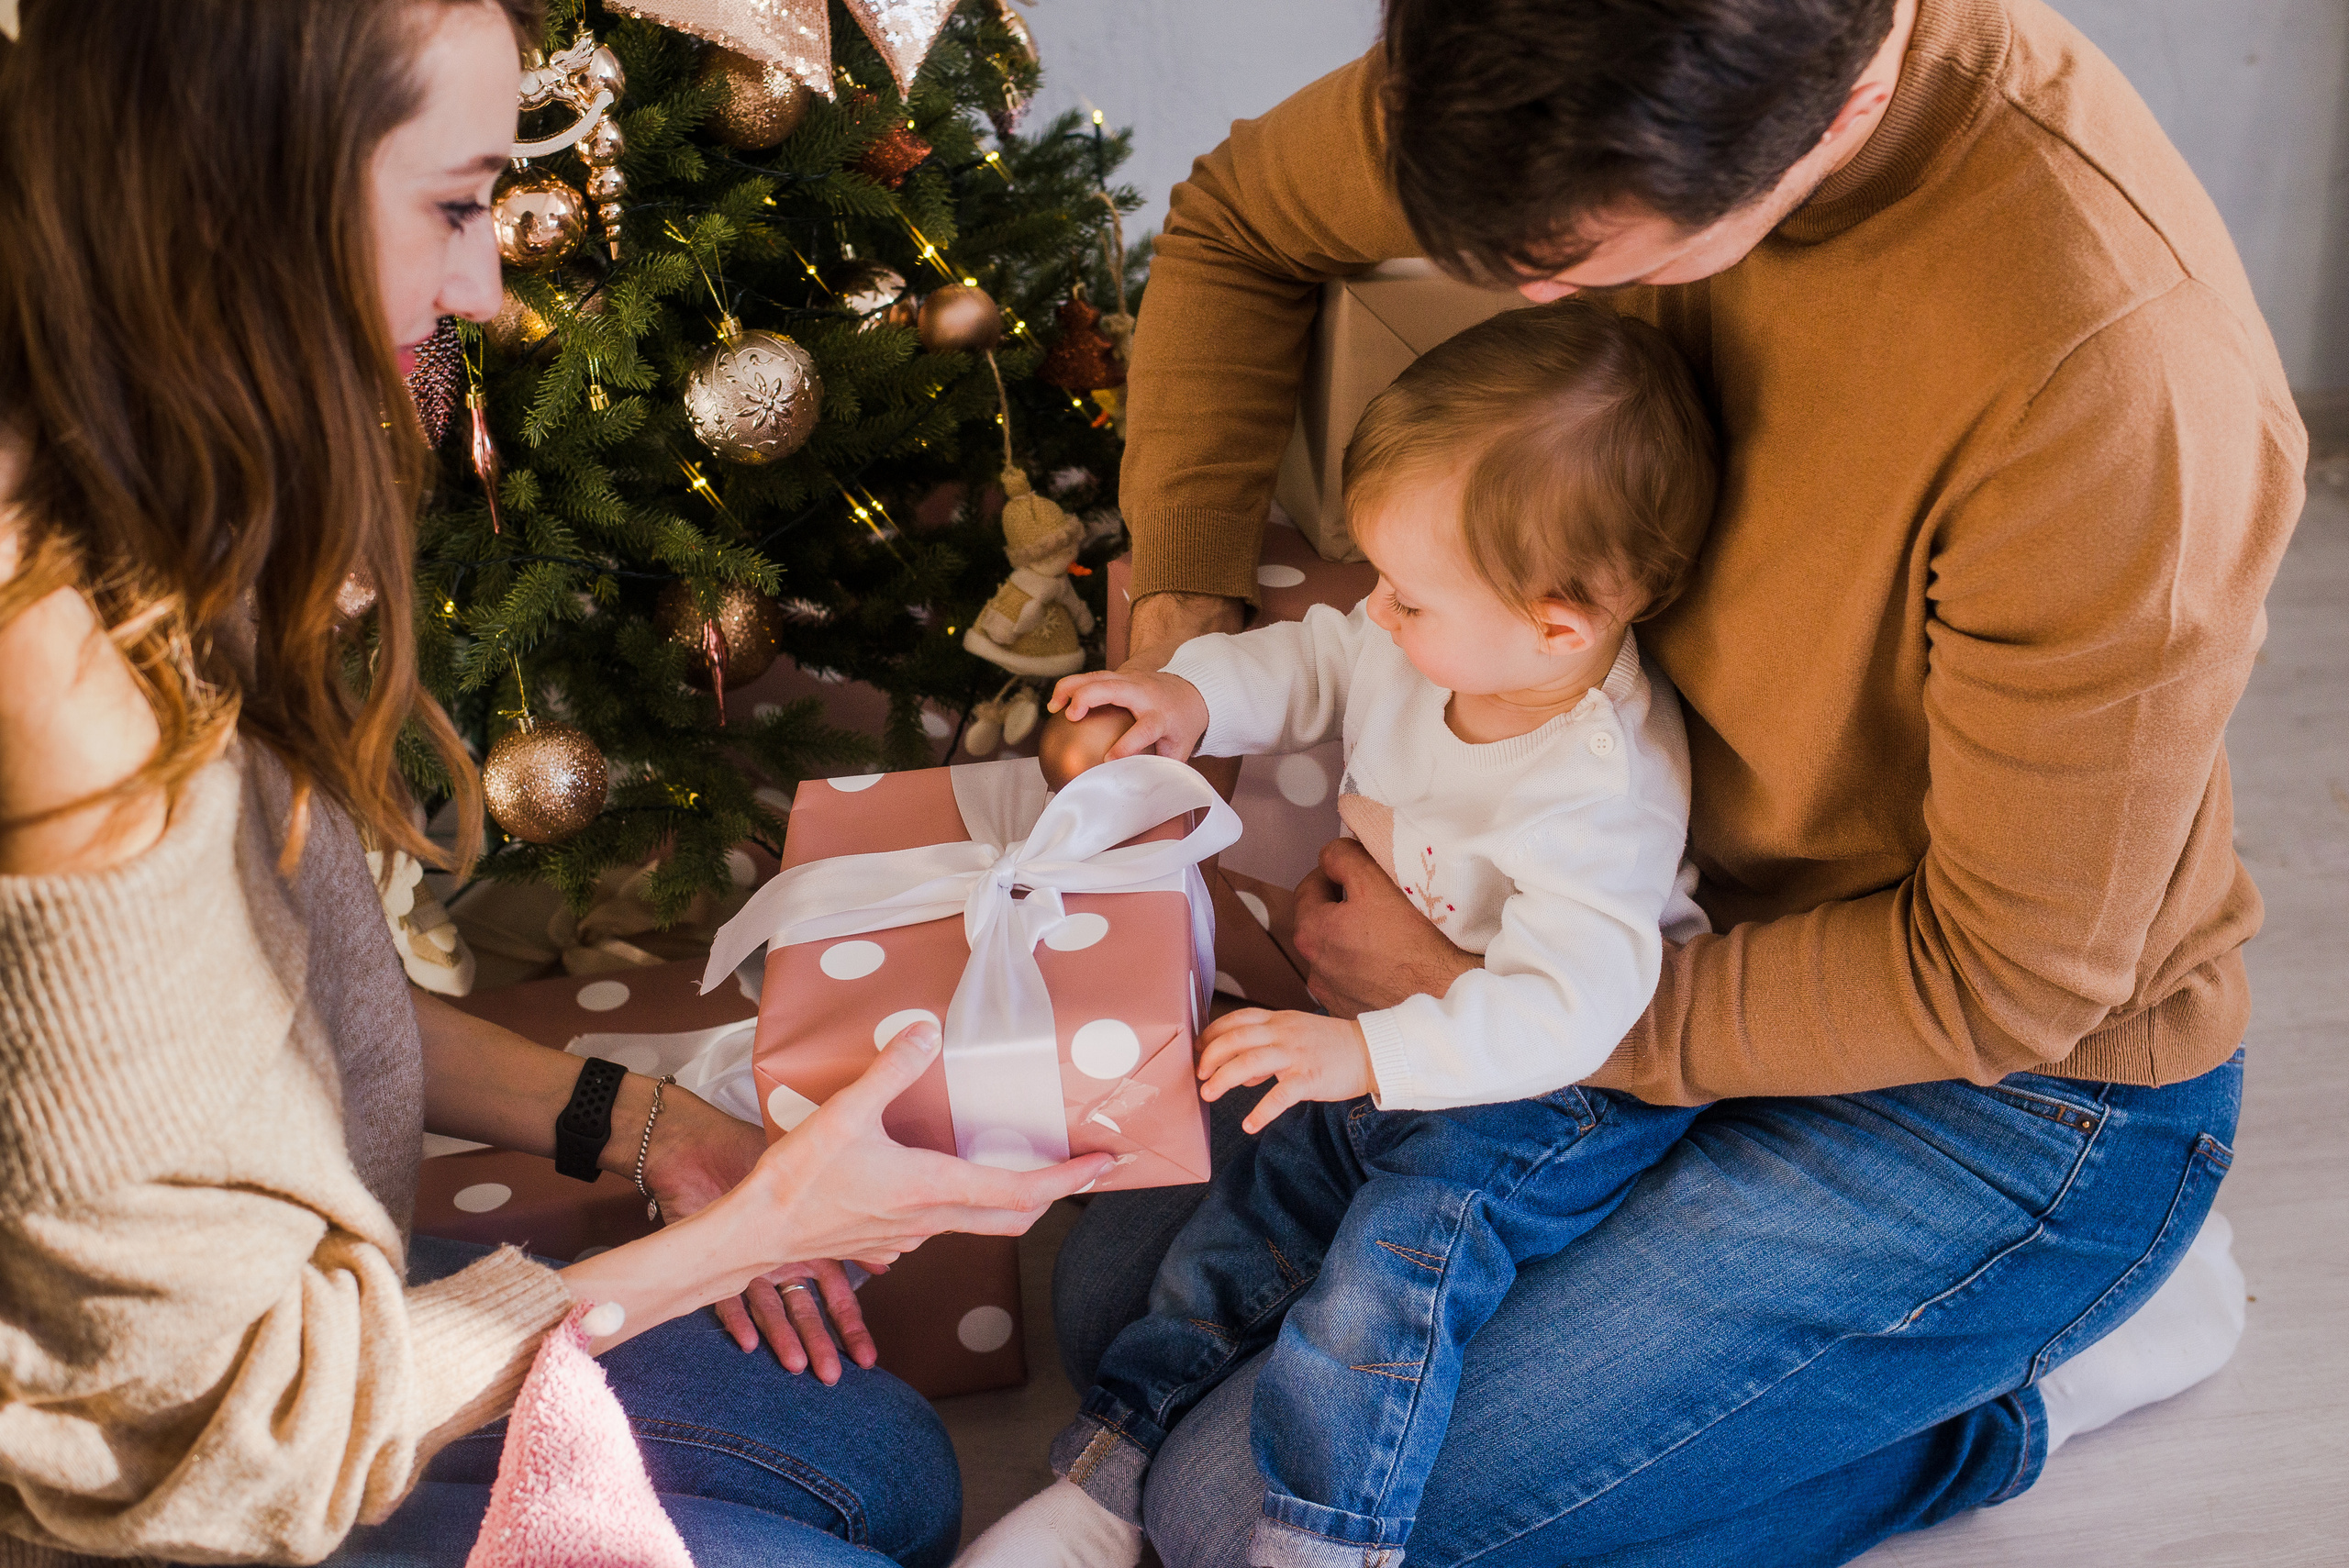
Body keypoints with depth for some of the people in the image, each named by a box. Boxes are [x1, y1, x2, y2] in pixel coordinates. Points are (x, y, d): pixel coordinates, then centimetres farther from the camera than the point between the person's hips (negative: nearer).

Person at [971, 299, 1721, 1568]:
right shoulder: (1432, 648, -8)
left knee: (1398, 1260, -28)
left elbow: (1568, 1006, -38)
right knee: (1246, 1217, 6)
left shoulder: (1599, 792, -32)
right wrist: (1192, 695, -8)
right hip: (1386, 1051, 9)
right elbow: (1313, 666, 11)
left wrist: (1366, 1053, -43)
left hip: (1556, 1087, -8)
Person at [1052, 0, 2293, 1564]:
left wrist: (1492, 997, -18)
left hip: (2014, 1090, -7)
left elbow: (2004, 978, -24)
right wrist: (1179, 620, -6)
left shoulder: (2112, 369, -35)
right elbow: (1238, 221, 6)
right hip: (1724, 934, 7)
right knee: (1125, 1299, 9)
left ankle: (2054, 1342, 2)